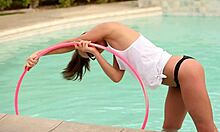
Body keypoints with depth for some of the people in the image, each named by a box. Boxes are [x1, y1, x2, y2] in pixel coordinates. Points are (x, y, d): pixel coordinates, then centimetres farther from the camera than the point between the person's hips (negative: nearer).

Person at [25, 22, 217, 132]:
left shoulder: (109, 29, -6)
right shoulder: (117, 50, 19)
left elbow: (71, 43, 1)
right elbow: (116, 77, 3)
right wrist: (96, 53, -4)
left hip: (185, 70, -10)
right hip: (177, 80, 10)